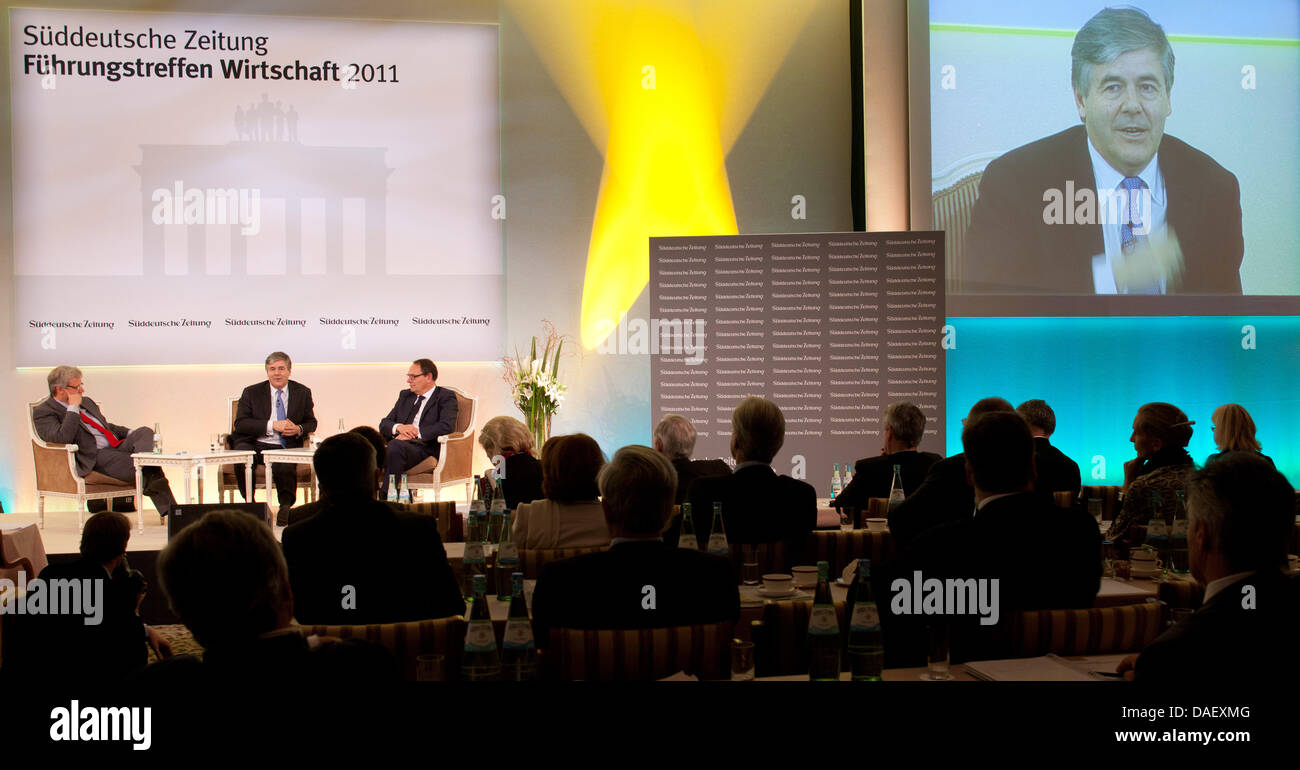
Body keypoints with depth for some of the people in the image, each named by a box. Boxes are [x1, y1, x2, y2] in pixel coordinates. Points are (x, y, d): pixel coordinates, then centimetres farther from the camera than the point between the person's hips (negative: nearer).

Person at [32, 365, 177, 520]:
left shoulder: (86, 402, 26)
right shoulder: (43, 412, 0)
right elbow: (62, 438, -19)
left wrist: (131, 434, 13)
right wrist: (73, 408, -11)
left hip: (117, 447, 8)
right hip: (94, 458, -8)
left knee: (145, 432, -25)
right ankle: (167, 507, -26)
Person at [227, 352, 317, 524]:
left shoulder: (302, 392, 14)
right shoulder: (251, 392, 8)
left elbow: (311, 422, 19)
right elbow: (240, 424, -3)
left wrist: (298, 429, -7)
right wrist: (272, 425, -15)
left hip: (285, 447, 0)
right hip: (255, 445, 1)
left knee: (285, 466, -36)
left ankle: (286, 506, -16)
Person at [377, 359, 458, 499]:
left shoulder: (445, 397, 6)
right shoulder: (405, 395, 26)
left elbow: (447, 426, -13)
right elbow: (384, 424, 18)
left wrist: (416, 432, -18)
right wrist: (398, 427, -5)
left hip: (426, 448, -5)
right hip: (400, 443, 6)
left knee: (395, 446, -36)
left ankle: (386, 497, -34)